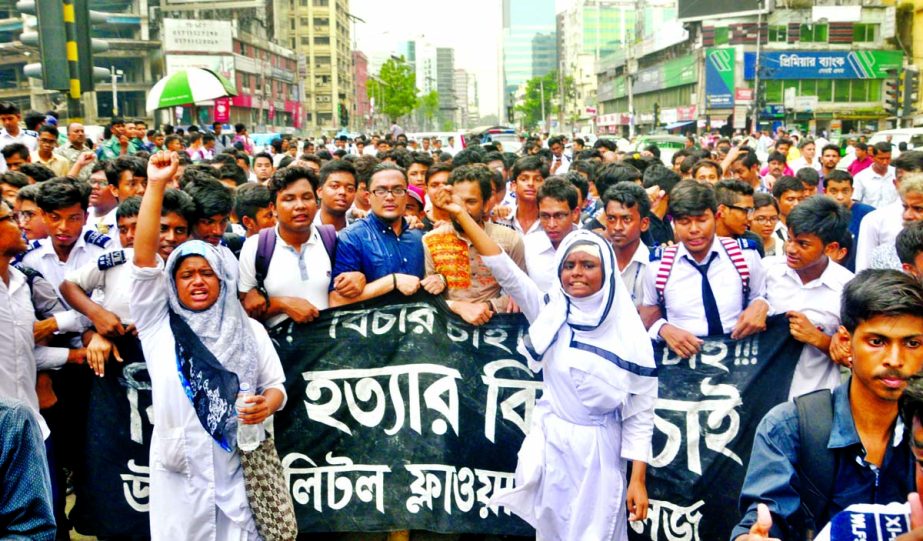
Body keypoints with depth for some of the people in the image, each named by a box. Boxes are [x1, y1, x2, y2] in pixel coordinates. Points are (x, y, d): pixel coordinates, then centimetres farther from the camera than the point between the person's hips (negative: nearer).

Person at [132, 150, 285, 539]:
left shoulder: (250, 330, 9)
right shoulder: (159, 323, 4)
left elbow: (276, 385, 10)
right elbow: (144, 256, -5)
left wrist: (267, 404, -14)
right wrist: (156, 186, -10)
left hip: (238, 468, 1)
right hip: (179, 471, -1)